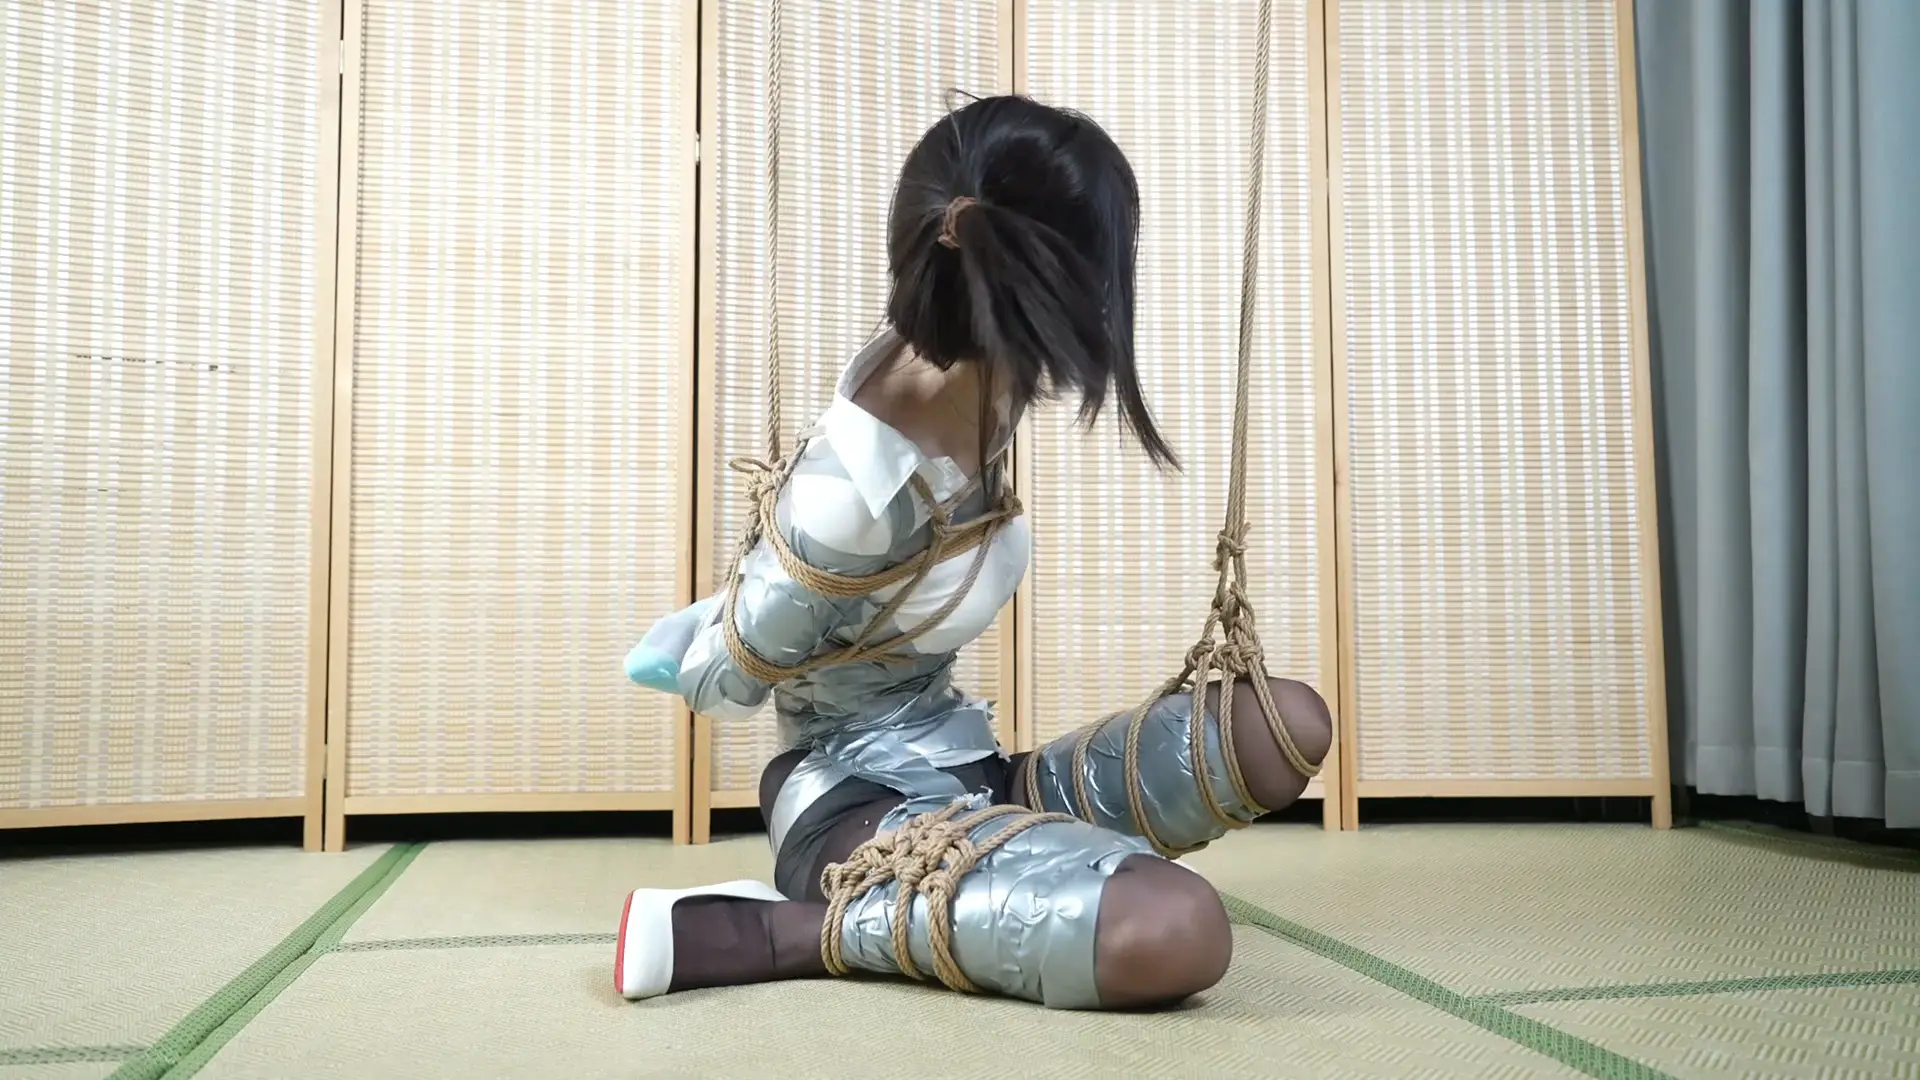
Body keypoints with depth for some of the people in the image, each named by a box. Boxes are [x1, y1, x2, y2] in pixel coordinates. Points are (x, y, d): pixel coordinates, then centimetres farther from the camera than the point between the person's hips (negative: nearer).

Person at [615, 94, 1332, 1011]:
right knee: (1175, 934, -34)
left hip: (961, 769, 8)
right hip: (861, 799, -7)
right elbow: (723, 682, -13)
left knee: (1288, 726, 0)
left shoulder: (966, 369, -8)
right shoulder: (857, 487, -30)